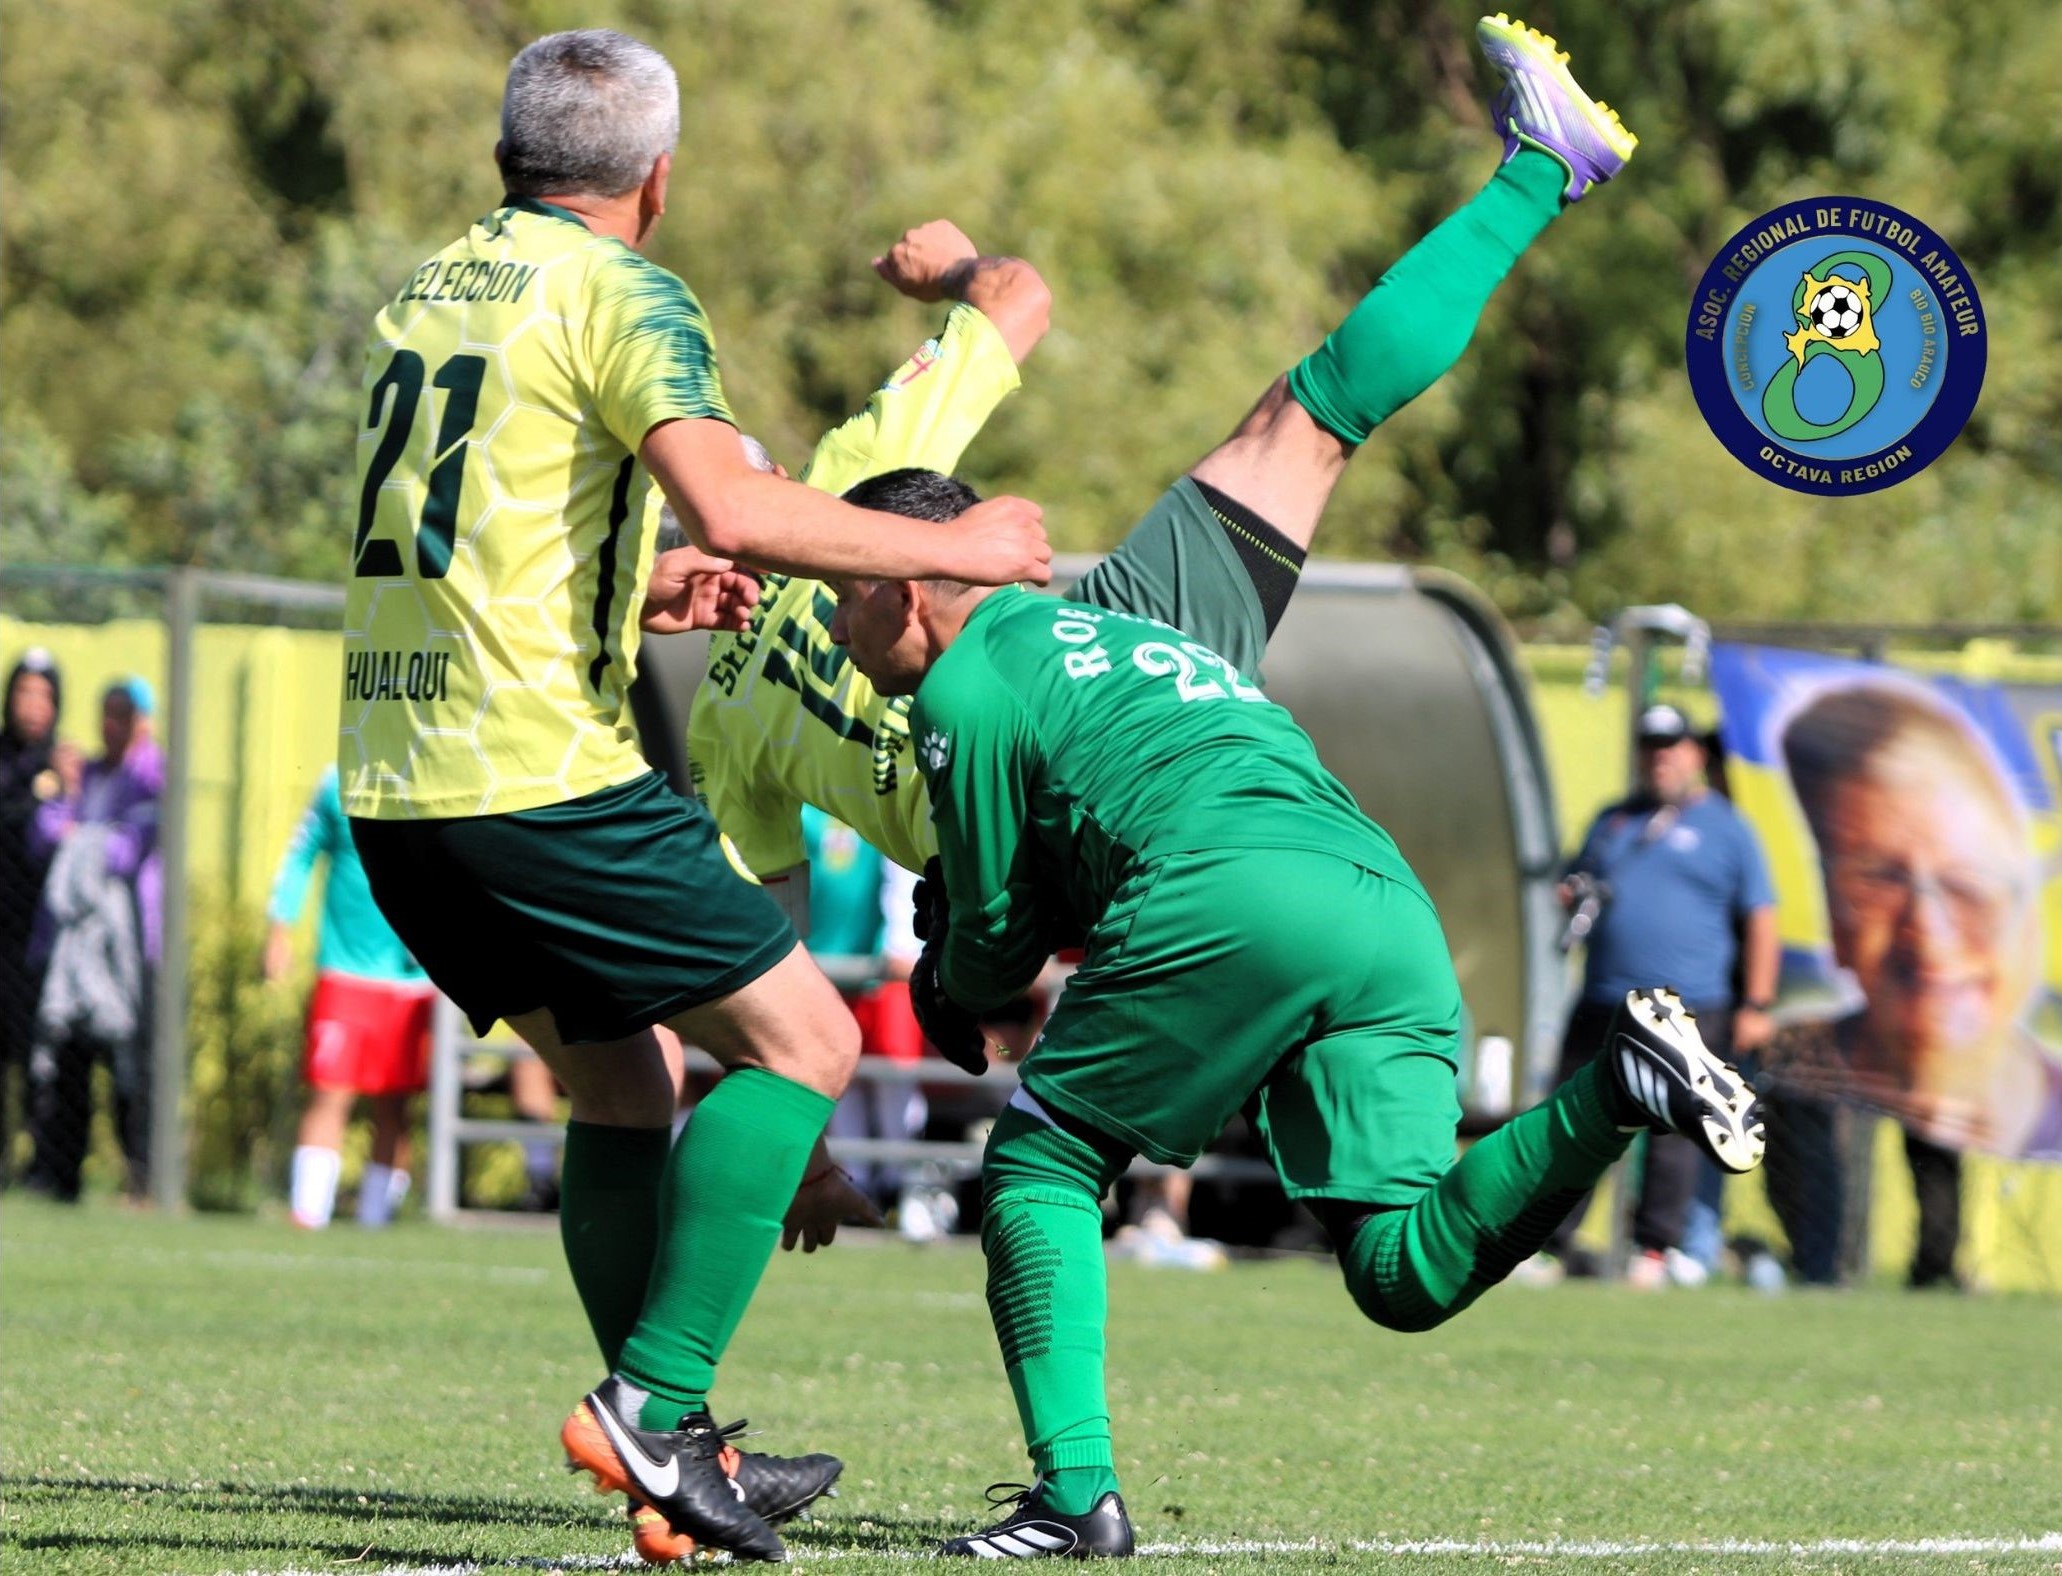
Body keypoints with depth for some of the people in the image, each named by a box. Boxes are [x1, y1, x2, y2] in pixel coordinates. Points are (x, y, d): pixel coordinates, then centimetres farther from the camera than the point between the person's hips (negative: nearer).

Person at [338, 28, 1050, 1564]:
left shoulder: (425, 291, 18)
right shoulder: (617, 293, -7)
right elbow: (730, 505, -22)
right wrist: (953, 550, -11)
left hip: (390, 780, 8)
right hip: (542, 773, -8)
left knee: (619, 1080, 19)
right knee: (802, 1036, 1)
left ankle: (680, 1450, 15)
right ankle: (648, 1405, -9)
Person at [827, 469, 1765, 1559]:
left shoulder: (965, 685, 12)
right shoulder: (1118, 639, 38)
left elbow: (1000, 933, 17)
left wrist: (945, 997, 38)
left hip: (1237, 894, -7)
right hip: (1396, 907, 7)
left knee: (1036, 1162, 10)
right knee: (1407, 1275, -1)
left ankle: (1077, 1492, -4)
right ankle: (1618, 1090, -21)